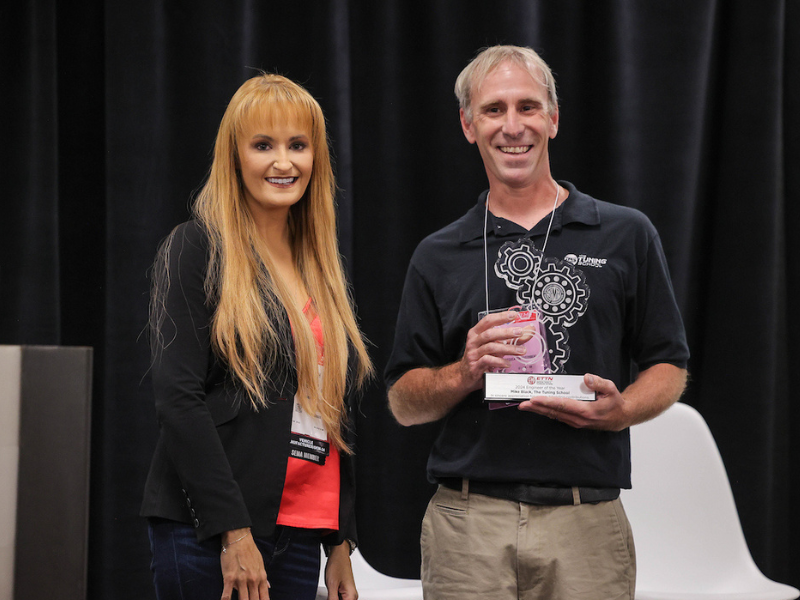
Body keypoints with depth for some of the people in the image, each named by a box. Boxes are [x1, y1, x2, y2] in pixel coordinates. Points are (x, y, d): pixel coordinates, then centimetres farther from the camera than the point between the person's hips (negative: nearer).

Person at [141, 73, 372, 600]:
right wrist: (234, 532, -17)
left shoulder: (322, 267, 15)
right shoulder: (196, 249, -4)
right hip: (209, 534, -6)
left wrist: (341, 544, 14)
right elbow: (178, 397, -12)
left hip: (301, 535, 6)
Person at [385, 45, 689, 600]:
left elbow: (669, 367, 8)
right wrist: (466, 372, -10)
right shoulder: (438, 257, 9)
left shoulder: (626, 236, 6)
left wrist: (619, 410, -12)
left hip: (589, 527, -1)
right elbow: (404, 403, 10)